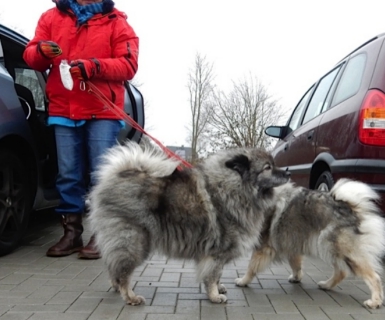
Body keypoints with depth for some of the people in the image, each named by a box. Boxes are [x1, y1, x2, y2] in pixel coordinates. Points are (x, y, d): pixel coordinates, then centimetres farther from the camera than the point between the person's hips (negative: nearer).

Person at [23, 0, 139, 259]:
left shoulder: (116, 22, 5)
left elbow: (129, 65, -5)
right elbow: (31, 56, 14)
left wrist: (94, 66, -20)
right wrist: (41, 52, -10)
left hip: (103, 113, -2)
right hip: (63, 111, 3)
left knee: (101, 175, -4)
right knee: (68, 175, 3)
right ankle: (72, 232, 13)